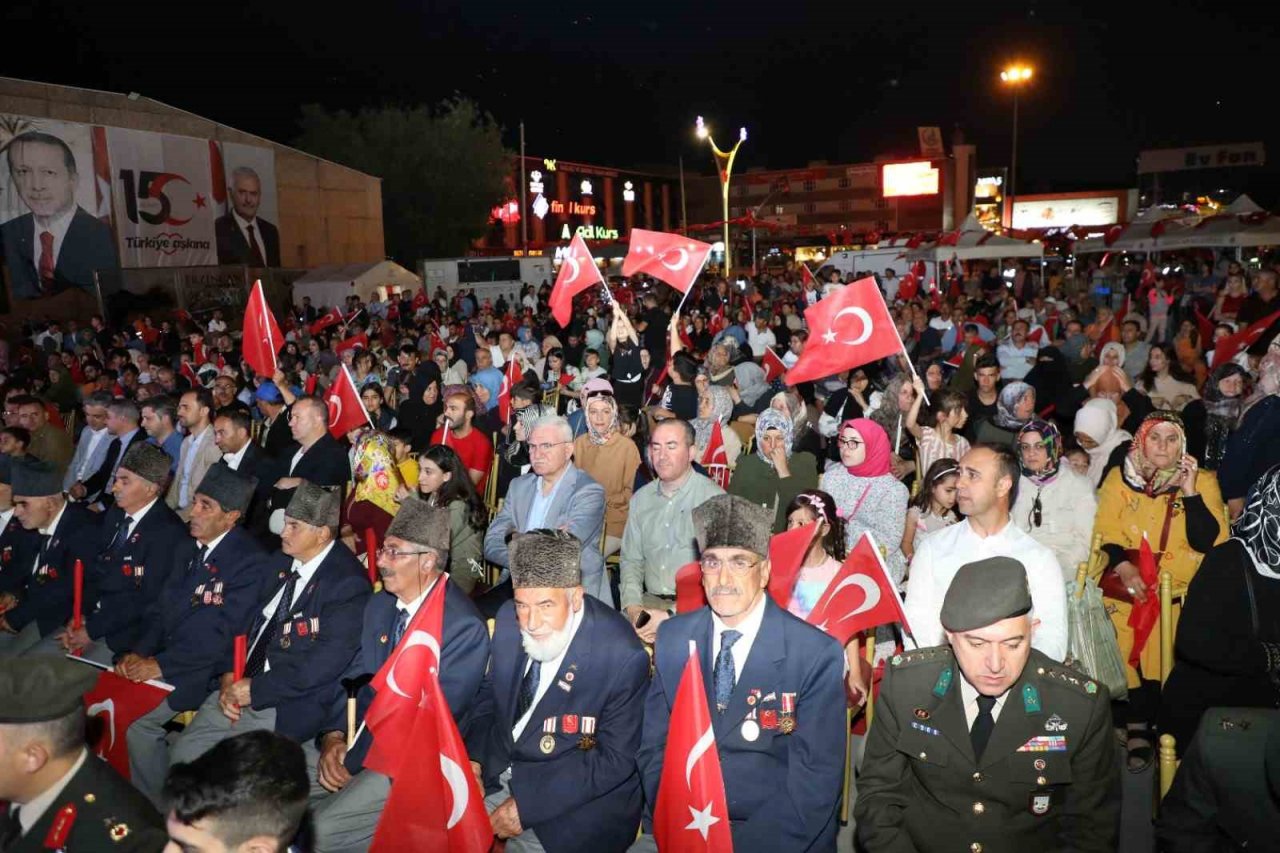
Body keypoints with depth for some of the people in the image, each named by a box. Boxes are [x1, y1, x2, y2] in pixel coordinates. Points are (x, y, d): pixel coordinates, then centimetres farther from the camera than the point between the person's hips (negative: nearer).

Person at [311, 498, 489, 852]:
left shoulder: (464, 626, -20)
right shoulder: (380, 604, 5)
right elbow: (356, 677, 9)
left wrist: (354, 759, -17)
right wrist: (333, 736, -9)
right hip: (358, 740, 8)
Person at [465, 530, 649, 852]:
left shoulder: (623, 656, -23)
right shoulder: (509, 619, -6)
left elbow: (615, 760, -18)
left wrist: (527, 803, -20)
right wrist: (473, 757, -6)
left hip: (574, 800, -5)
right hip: (496, 770, 5)